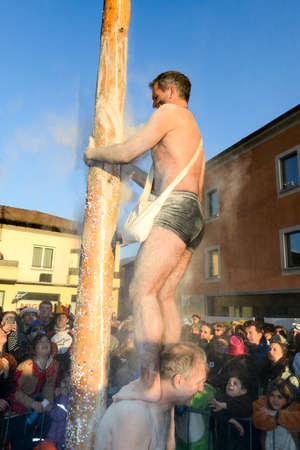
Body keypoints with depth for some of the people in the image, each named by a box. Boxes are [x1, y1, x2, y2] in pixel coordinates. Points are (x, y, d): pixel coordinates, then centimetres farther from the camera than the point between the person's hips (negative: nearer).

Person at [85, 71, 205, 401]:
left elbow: (126, 153, -4)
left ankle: (148, 382, -17)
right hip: (195, 218, 10)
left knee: (142, 290, -15)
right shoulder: (195, 132, 33)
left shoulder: (169, 112, 5)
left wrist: (93, 153, 14)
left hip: (175, 208, -10)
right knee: (163, 296, 6)